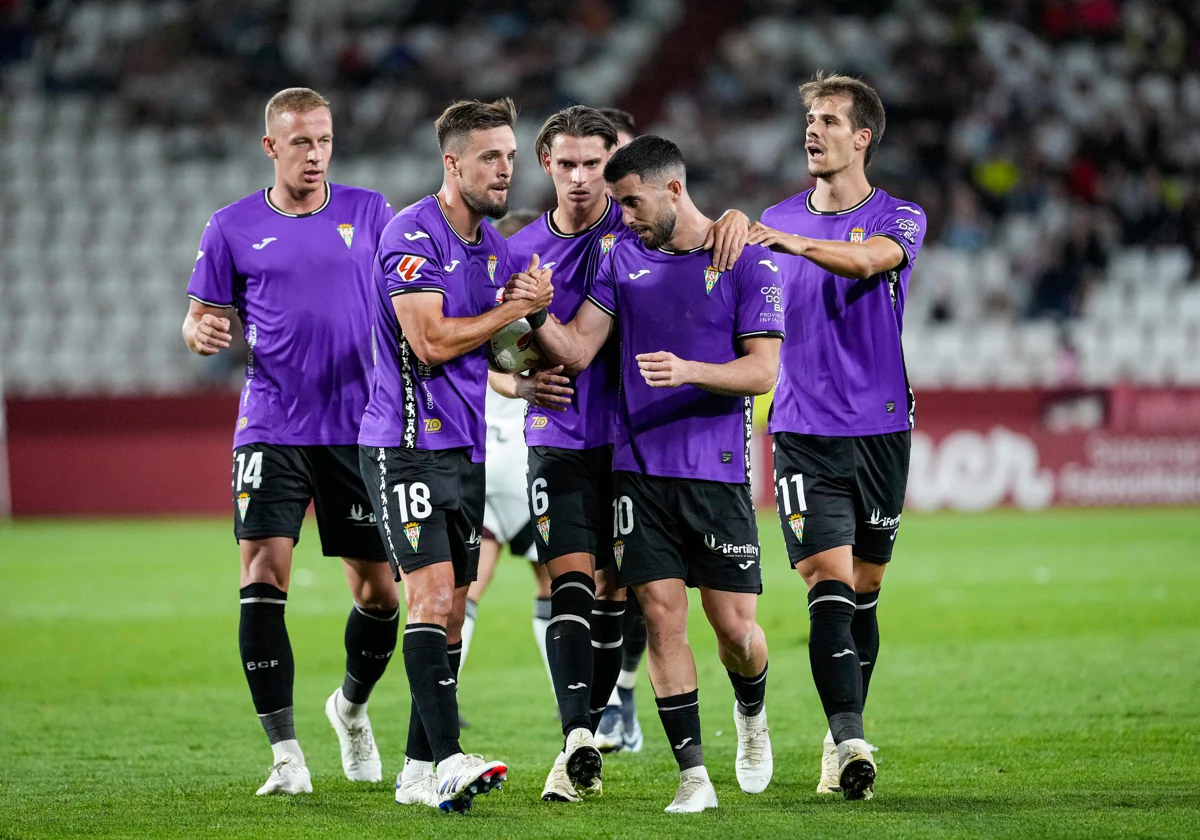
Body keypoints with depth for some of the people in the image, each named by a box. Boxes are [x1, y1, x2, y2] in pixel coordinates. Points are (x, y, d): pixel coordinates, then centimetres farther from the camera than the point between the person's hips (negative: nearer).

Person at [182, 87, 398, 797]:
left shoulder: (368, 212, 7)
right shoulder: (233, 228, 5)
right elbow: (204, 315, 10)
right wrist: (201, 332, -13)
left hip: (359, 429, 1)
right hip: (272, 432, -1)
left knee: (379, 593, 5)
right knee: (263, 584, -15)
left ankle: (352, 706, 35)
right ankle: (286, 753, -9)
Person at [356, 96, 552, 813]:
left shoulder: (492, 242, 15)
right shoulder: (412, 235, -13)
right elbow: (431, 340, -20)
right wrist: (516, 308, -11)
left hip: (466, 448, 9)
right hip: (410, 447, -9)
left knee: (452, 612, 7)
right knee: (433, 597, -17)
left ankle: (419, 771, 12)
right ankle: (446, 760, -22)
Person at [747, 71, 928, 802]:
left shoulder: (899, 218, -1)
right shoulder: (778, 221, 11)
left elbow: (868, 258, -25)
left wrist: (790, 242, -40)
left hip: (880, 429, -1)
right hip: (804, 432, 1)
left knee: (863, 592, 7)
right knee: (829, 585, -13)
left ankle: (844, 740, 20)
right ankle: (849, 740, -20)